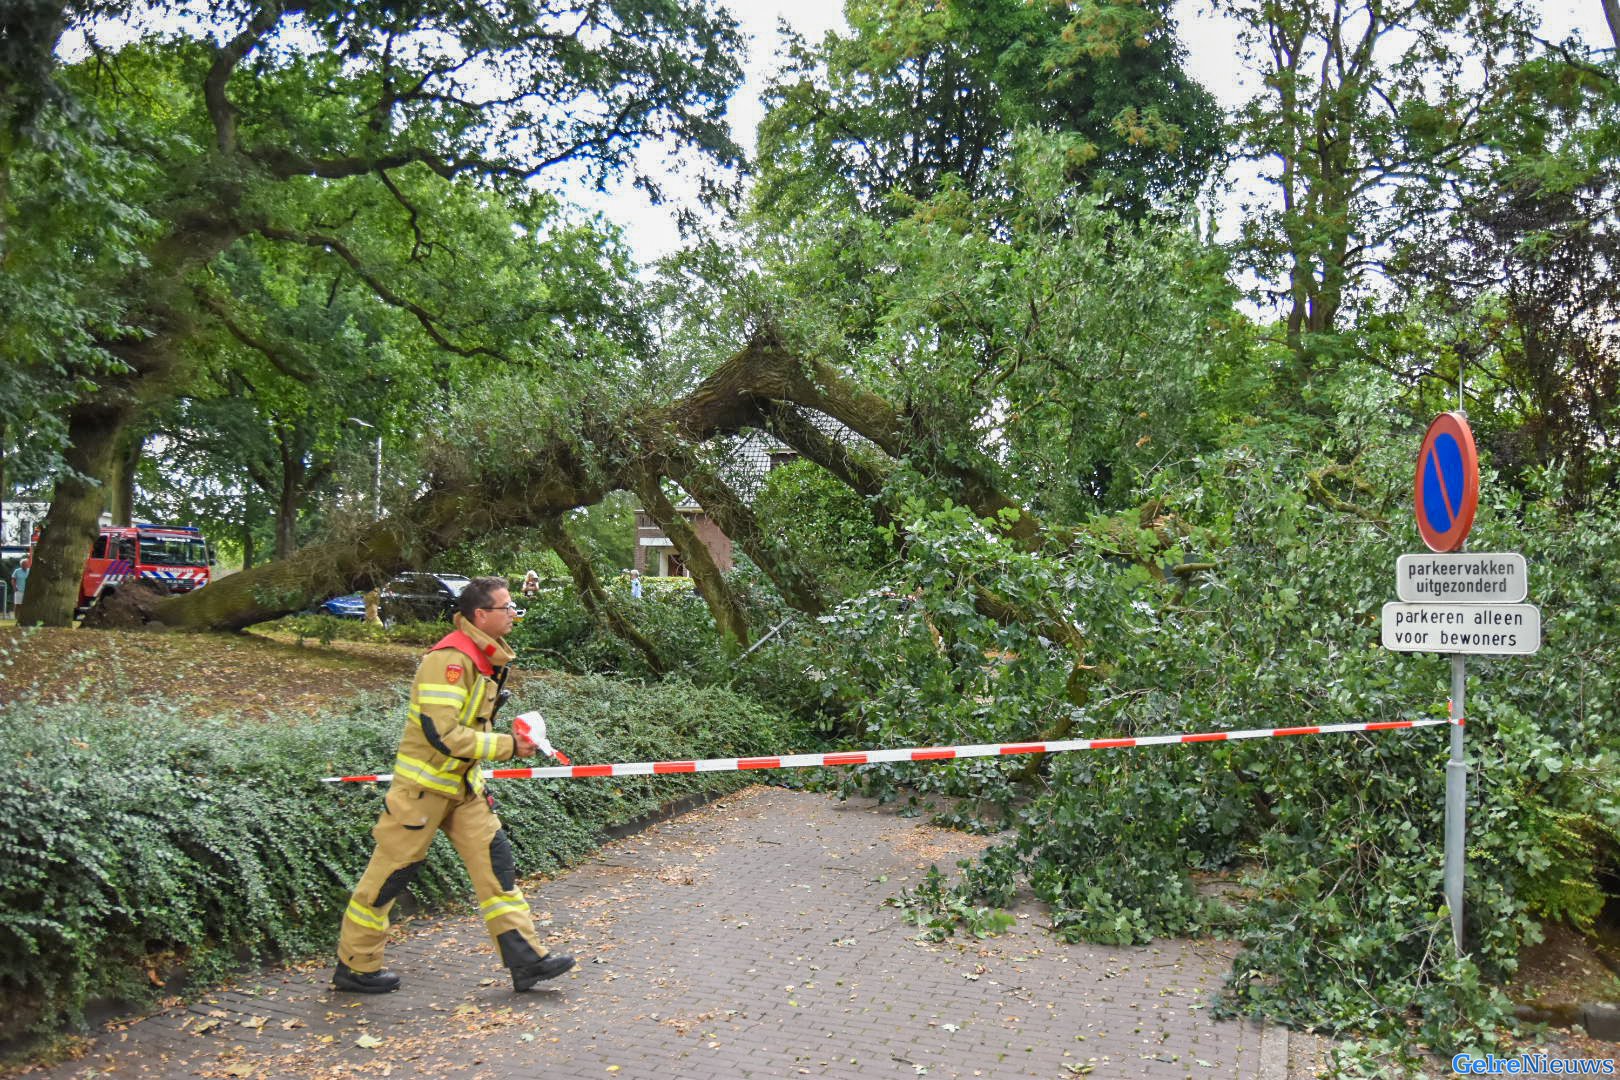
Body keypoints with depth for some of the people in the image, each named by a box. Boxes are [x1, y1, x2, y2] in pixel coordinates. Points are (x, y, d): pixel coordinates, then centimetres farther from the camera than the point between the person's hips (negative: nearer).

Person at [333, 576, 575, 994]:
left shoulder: (484, 658, 8)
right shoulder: (449, 659, -23)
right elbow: (441, 733, -29)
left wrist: (509, 739, 7)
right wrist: (507, 746, -24)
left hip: (463, 785, 9)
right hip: (423, 786, -9)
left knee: (495, 858, 3)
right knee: (391, 873, 4)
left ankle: (526, 958, 5)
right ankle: (355, 966, 21)